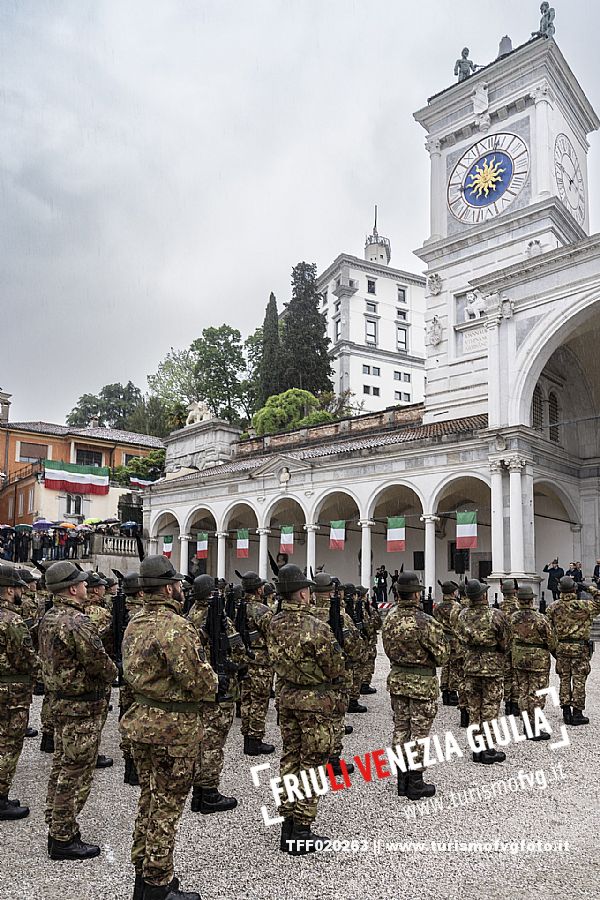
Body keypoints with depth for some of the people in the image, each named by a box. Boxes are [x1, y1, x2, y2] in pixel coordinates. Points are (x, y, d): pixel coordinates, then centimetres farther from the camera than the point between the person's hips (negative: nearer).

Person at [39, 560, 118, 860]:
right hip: (82, 706, -10)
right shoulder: (76, 622, -25)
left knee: (62, 767, 20)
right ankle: (63, 840, 12)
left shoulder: (49, 618, 6)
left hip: (60, 700, 10)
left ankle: (57, 829, 32)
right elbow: (100, 663, -23)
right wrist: (112, 673, -2)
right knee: (76, 772, 1)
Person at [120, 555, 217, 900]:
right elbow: (199, 682, -24)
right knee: (167, 807, 5)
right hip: (173, 728, -9)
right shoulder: (177, 627, -24)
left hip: (140, 718, 9)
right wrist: (214, 679, -2)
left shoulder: (135, 622, 6)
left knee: (149, 800, 21)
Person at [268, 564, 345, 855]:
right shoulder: (316, 628, -23)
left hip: (287, 697, 7)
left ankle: (288, 825, 26)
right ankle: (301, 835, 12)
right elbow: (336, 669, -13)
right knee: (312, 764, 4)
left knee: (290, 758, 17)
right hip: (316, 701, -6)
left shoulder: (275, 624, -3)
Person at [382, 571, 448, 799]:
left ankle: (402, 780, 25)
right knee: (419, 731, 5)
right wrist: (439, 634, 3)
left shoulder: (389, 619, -1)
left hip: (396, 679, 6)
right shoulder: (426, 623, -21)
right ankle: (416, 783, 14)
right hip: (422, 682, -6)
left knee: (400, 727, 15)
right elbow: (441, 657, -14)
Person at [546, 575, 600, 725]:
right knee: (579, 680, 4)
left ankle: (566, 712, 15)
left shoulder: (553, 607, -2)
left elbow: (548, 627, 5)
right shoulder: (583, 606, -14)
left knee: (564, 679, 12)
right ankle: (577, 713, 7)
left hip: (561, 646, 4)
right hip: (579, 647, -3)